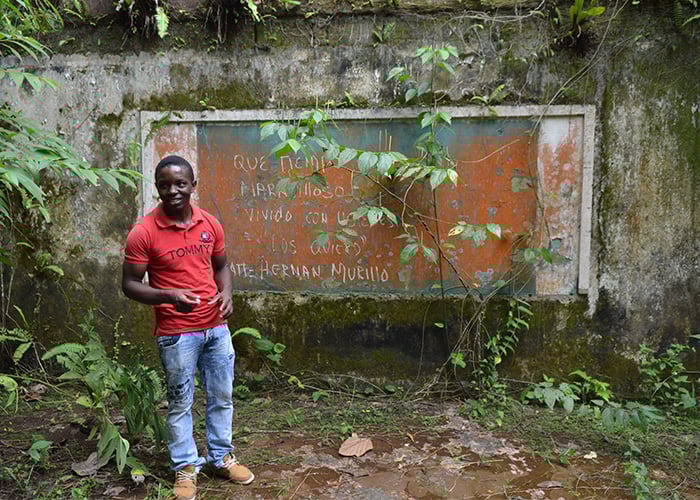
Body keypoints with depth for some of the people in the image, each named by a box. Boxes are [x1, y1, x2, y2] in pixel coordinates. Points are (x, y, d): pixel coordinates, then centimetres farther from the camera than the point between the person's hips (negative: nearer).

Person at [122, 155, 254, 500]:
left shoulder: (210, 223, 0)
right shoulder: (143, 233, -13)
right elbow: (130, 285, -9)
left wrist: (226, 293, -7)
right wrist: (169, 296, -26)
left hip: (216, 327, 4)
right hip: (176, 334, -4)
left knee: (221, 397, 16)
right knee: (180, 403, 11)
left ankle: (221, 457, 35)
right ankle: (186, 468, 30)